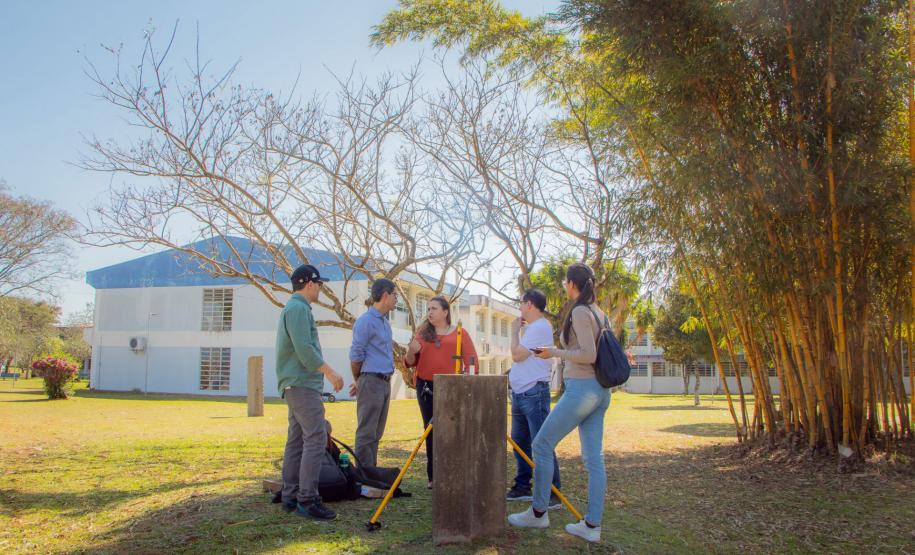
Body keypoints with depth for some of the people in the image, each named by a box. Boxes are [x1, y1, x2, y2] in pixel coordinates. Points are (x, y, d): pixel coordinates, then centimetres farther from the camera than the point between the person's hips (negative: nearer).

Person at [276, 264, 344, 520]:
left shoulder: (293, 308, 20)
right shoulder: (299, 308, -12)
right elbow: (304, 349, -21)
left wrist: (320, 380, 22)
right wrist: (330, 372, -17)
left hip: (297, 385, 11)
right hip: (302, 384, -11)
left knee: (296, 440, 10)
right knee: (316, 439, -12)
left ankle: (290, 497, 14)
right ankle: (307, 499, -12)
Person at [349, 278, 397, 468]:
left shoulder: (385, 322, 17)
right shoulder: (365, 321, -12)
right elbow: (356, 356, -11)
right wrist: (358, 381, 3)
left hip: (385, 382, 9)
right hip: (371, 381, -9)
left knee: (377, 433, 12)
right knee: (367, 432, -4)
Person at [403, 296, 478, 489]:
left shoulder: (460, 333, 5)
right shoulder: (422, 333, 11)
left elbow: (471, 360, 0)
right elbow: (410, 363, 11)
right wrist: (411, 352, -10)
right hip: (426, 387, 3)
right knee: (431, 432, 6)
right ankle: (433, 476, 12)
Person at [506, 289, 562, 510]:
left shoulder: (541, 327, -12)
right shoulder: (532, 327, 19)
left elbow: (517, 355, -17)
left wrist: (515, 330, -4)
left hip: (534, 393, -10)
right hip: (520, 392, 10)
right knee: (520, 442, 14)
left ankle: (553, 493, -7)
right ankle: (522, 487, 23)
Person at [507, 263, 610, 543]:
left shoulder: (579, 312, -13)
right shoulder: (597, 312, 14)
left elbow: (588, 355, -20)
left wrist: (554, 352, -11)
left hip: (581, 389, -9)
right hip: (600, 391, 9)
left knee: (542, 445, 2)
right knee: (593, 457, 7)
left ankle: (538, 512, 11)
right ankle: (592, 525, 10)